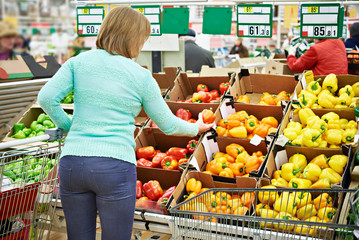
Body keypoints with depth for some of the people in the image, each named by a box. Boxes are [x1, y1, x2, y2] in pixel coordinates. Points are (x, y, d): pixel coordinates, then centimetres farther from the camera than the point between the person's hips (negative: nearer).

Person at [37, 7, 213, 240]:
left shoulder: (79, 61, 7)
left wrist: (67, 125, 14)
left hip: (72, 162, 3)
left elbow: (46, 98, -3)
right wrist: (197, 128, 30)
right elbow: (168, 124, 10)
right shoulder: (141, 76, 2)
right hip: (115, 166, -3)